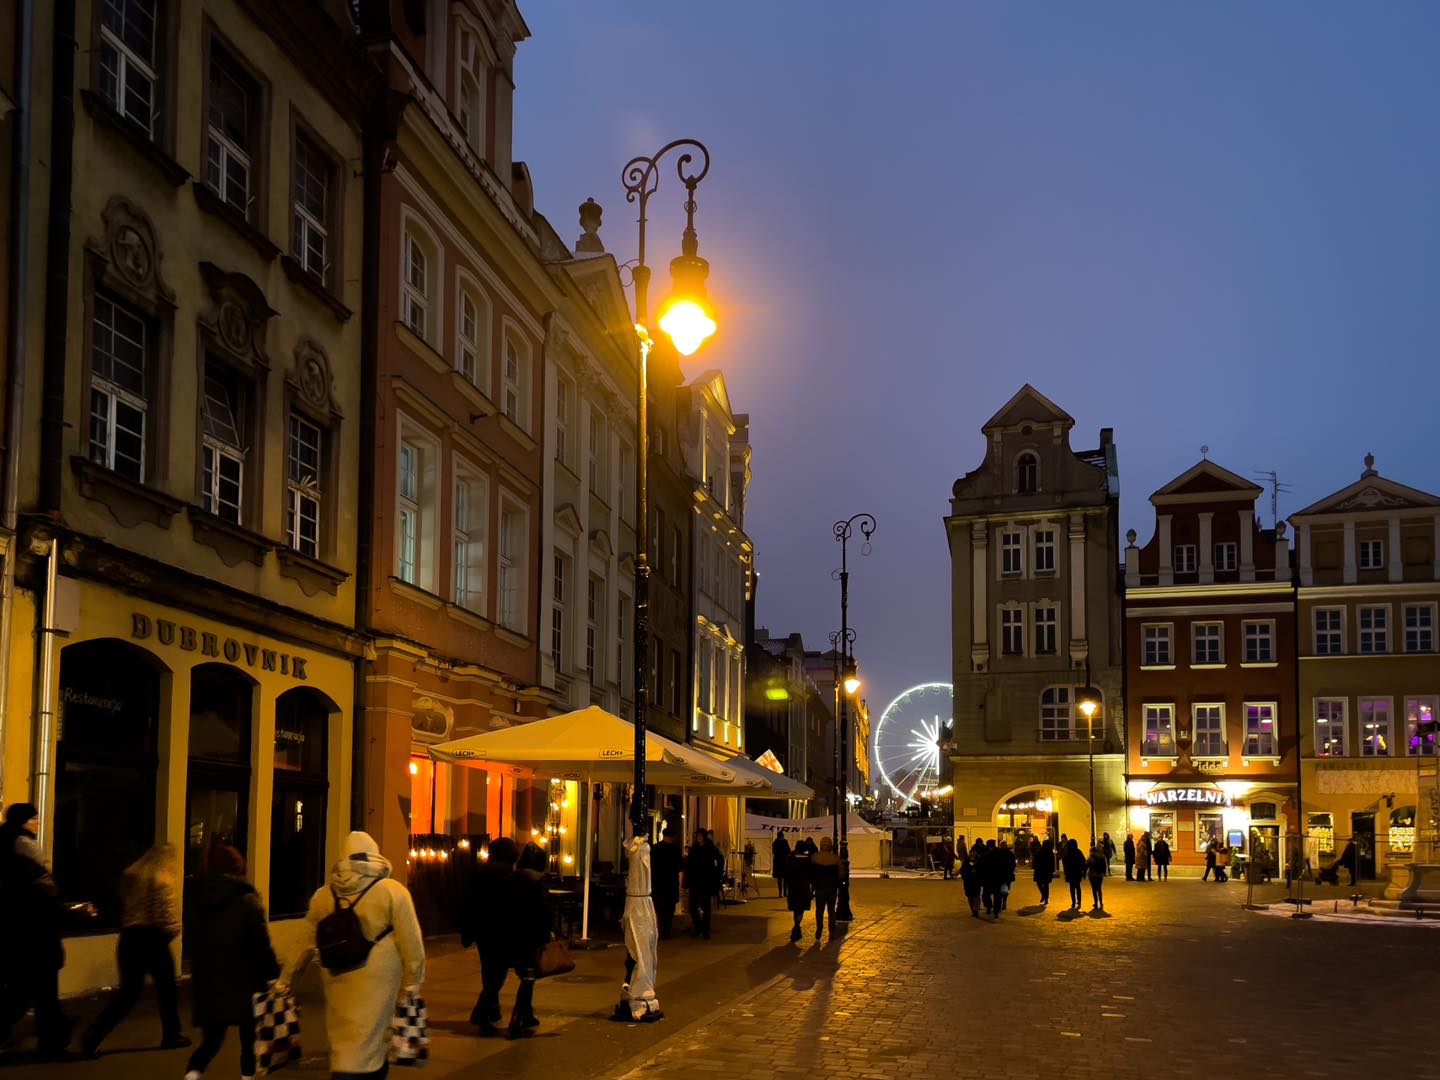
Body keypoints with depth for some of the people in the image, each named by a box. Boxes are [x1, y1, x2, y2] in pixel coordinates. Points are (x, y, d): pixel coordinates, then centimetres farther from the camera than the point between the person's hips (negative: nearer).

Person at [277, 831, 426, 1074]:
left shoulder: (323, 895, 7)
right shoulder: (392, 892, -5)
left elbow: (305, 944, 11)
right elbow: (410, 943, -8)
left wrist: (285, 980, 20)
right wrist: (412, 981, 0)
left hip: (337, 982, 4)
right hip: (376, 981, -4)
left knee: (342, 1041, 18)